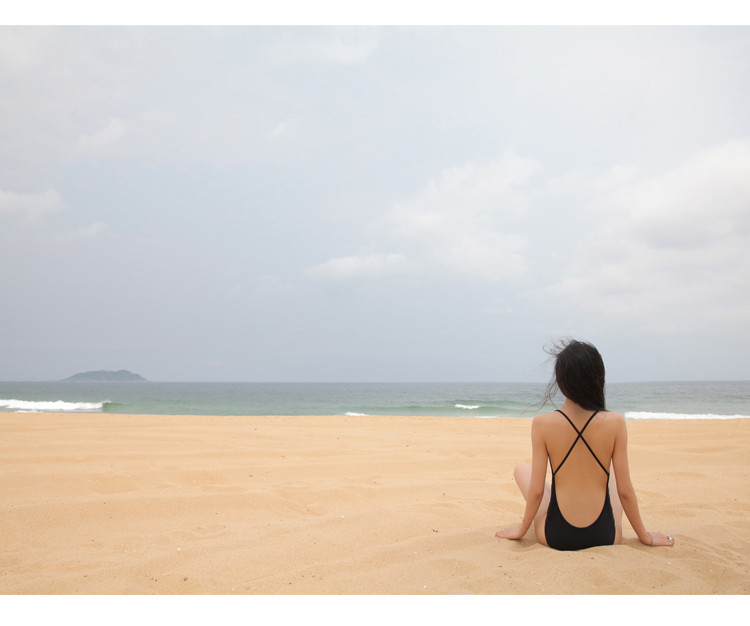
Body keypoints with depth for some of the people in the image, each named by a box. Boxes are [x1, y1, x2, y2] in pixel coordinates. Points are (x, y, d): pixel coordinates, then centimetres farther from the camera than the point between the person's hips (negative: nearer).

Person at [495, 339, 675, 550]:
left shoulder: (542, 424, -15)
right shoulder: (615, 422, -13)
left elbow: (536, 491, -9)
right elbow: (625, 491, -7)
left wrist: (521, 529, 8)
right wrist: (645, 536, 8)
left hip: (556, 537, -1)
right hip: (604, 536, 2)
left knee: (521, 468, 25)